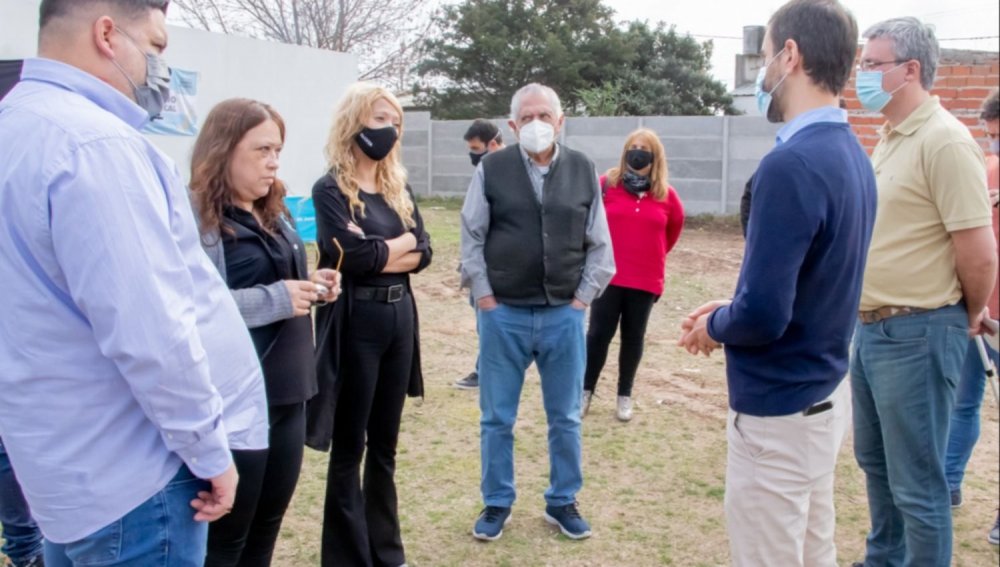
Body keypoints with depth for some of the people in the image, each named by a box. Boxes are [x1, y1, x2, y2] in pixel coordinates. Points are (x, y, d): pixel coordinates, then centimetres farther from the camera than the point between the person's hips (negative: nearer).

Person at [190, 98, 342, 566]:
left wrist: (311, 285, 4)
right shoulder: (195, 217, -14)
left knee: (267, 527, 18)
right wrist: (274, 300, -23)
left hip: (288, 391, 8)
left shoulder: (274, 213, 13)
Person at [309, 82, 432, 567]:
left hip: (400, 317, 6)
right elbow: (351, 257, -20)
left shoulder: (399, 188, 11)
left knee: (385, 445, 16)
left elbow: (423, 253, 3)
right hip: (355, 322, -6)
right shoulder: (330, 190, -8)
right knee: (349, 447, 6)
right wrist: (400, 243, -4)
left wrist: (376, 252, -13)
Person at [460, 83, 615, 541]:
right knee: (497, 417, 9)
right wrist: (483, 295, -5)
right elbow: (471, 237, 1)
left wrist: (583, 297, 0)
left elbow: (599, 245, 7)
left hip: (564, 315, 2)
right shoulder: (492, 169, -1)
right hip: (502, 315, -1)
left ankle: (562, 501, 29)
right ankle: (497, 503, 26)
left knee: (565, 417, 12)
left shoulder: (584, 171, 4)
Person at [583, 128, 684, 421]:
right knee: (599, 333, 2)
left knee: (633, 337, 11)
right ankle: (586, 390, 18)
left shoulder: (666, 195, 0)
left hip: (646, 279, 2)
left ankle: (625, 395, 24)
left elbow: (675, 227, 17)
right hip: (608, 275, -2)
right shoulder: (607, 185, -6)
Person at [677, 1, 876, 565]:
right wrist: (732, 309, 8)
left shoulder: (791, 165, -25)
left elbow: (763, 316, -27)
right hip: (827, 393, 9)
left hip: (779, 411, -9)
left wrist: (714, 326, -7)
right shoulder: (852, 154, 4)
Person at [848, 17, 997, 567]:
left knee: (915, 481, 3)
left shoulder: (944, 140, -17)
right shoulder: (891, 137, 11)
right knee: (876, 461, 22)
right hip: (871, 327, 9)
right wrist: (870, 319, 18)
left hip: (915, 335, -9)